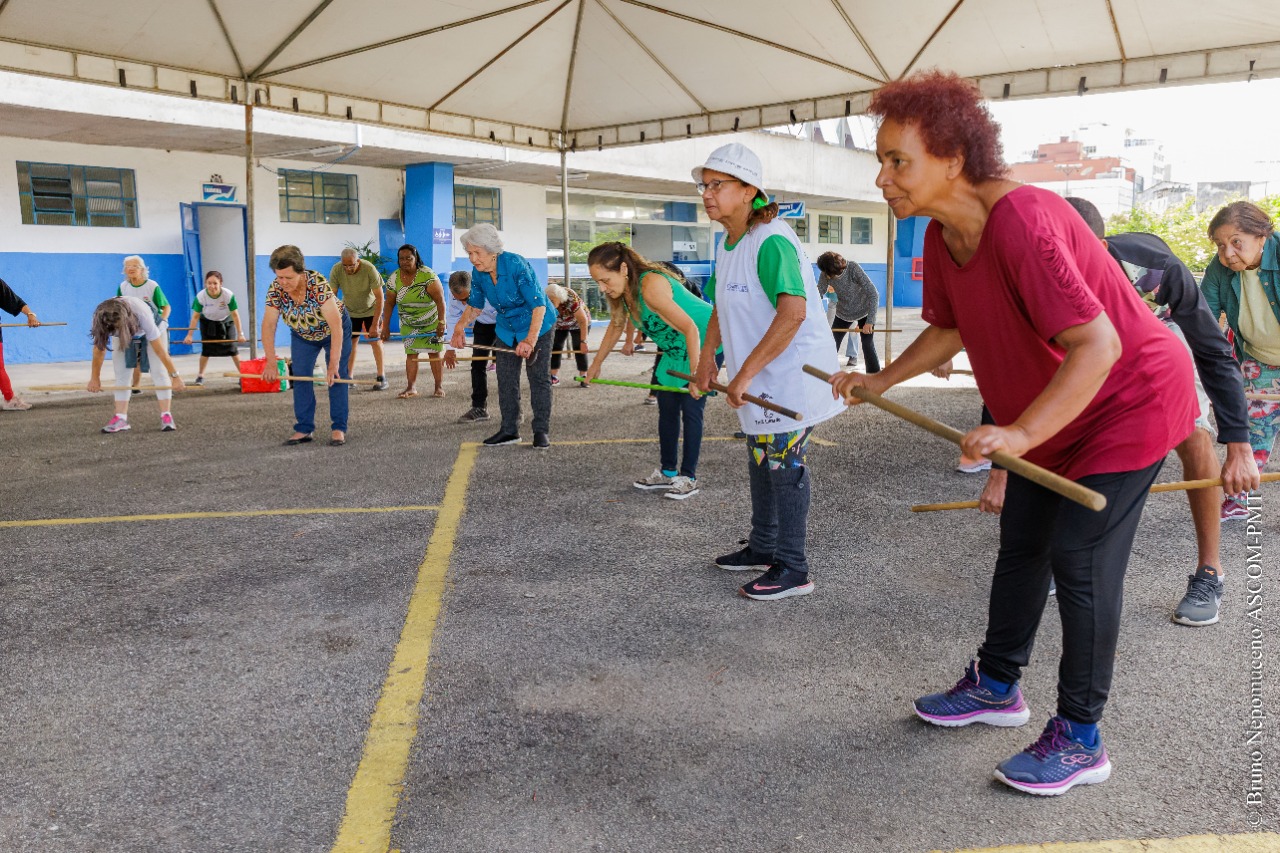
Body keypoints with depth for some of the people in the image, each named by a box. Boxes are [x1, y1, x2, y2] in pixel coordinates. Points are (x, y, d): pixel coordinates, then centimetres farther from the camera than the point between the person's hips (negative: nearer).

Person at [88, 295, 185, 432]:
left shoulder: (141, 314, -43)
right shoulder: (101, 318, -33)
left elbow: (159, 349, -37)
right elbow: (99, 349, -20)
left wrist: (175, 375, -31)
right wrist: (95, 378, -12)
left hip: (150, 329, -3)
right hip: (121, 333, 3)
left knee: (159, 372, -15)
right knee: (120, 373, -9)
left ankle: (166, 416, -15)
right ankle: (121, 418, -8)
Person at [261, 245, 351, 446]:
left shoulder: (318, 284, -37)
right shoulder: (275, 289, -25)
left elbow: (336, 325, -38)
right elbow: (268, 326, -24)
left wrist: (334, 363, -41)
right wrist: (270, 362, -33)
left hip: (333, 330, -4)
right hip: (302, 335, 4)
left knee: (336, 376, -9)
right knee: (300, 377, -2)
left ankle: (339, 429, -3)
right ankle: (304, 430, 5)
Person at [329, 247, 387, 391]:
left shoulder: (369, 269, -30)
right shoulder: (336, 270, -23)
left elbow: (379, 297, -28)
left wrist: (375, 324, -30)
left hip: (371, 309, -2)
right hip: (350, 310, 2)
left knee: (375, 340, -6)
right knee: (350, 342, -1)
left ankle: (381, 378, -1)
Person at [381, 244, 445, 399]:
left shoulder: (427, 275, -20)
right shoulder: (394, 278, -7)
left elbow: (440, 300, -22)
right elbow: (389, 303, -1)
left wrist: (441, 322, -26)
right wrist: (385, 327, -3)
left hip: (432, 322, -3)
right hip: (409, 325, 3)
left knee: (434, 353, -1)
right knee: (411, 354, 0)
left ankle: (439, 387, 4)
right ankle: (411, 388, 2)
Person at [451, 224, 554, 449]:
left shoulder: (516, 265, -30)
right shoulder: (478, 273, -11)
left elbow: (539, 305, -32)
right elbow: (475, 305, 6)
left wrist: (530, 340, -40)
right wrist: (460, 325, -13)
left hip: (536, 325, -6)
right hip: (506, 328, 6)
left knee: (539, 377, -5)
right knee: (506, 379, 7)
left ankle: (542, 431, 3)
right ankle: (509, 430, 16)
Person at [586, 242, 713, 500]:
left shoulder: (650, 286, -33)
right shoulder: (623, 290, -5)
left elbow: (690, 328, -34)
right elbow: (616, 326, 13)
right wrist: (596, 364, 18)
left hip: (703, 341, -9)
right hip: (676, 349, 9)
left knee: (691, 408, -7)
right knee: (666, 407, 10)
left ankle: (688, 478, 2)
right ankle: (667, 472, 20)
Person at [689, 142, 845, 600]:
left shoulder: (771, 241, -21)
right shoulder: (727, 245, 10)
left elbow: (793, 313, -32)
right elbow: (721, 306, 23)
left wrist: (745, 373, -29)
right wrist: (707, 355, 10)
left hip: (792, 375, -10)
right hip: (762, 382, 10)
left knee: (784, 466, -4)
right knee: (761, 461, 19)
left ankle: (792, 568, 8)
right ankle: (762, 547, 36)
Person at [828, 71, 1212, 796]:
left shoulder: (1021, 223, -34)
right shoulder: (943, 236, -6)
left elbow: (1097, 344, -38)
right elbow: (949, 330, 9)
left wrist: (1020, 433, -46)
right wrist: (881, 382, 3)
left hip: (1130, 401, -9)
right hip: (1050, 410, 9)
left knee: (1079, 557, -9)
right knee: (1022, 541, 15)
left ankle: (1080, 740, 7)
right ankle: (997, 686, 32)